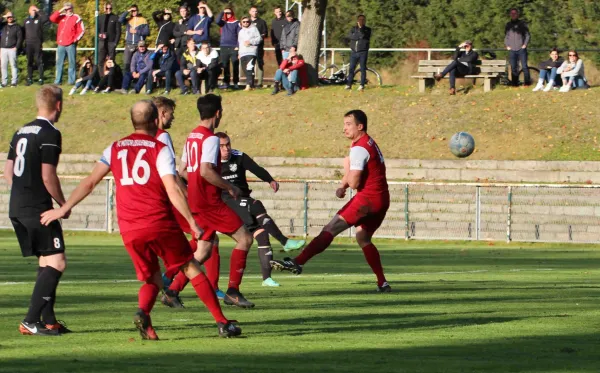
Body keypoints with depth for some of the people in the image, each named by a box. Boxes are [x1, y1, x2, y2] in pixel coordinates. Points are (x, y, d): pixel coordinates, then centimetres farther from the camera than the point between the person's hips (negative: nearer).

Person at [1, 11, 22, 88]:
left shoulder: (17, 27, 3)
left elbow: (20, 38, -3)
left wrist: (16, 47, -11)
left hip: (12, 49, -4)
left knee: (13, 65, -4)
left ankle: (14, 81, -3)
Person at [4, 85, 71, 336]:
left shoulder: (21, 132, 14)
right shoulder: (50, 134, -12)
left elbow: (8, 171, 18)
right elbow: (48, 176, -17)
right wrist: (64, 205, -5)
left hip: (16, 209, 9)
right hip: (38, 209, -9)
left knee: (45, 262, 16)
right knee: (56, 262, -8)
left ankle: (48, 320, 15)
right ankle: (31, 321, -15)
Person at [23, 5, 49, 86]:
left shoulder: (39, 19, 4)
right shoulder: (26, 20, 15)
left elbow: (47, 19, -17)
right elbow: (23, 32, 15)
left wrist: (39, 11, -12)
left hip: (37, 44, -3)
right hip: (28, 44, 3)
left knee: (39, 62, -4)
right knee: (29, 62, 5)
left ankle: (41, 79, -2)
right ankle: (29, 79, 9)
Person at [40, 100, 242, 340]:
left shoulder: (115, 148, 11)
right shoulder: (160, 149, -2)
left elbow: (90, 182, 7)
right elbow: (173, 190, -11)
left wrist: (64, 208, 10)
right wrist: (192, 223, -7)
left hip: (129, 230, 3)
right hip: (160, 223, -3)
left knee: (152, 279, 15)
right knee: (191, 269, 9)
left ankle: (143, 312, -17)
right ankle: (222, 323, 7)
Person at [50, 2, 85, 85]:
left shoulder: (76, 18, 1)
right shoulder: (61, 16, 12)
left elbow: (81, 31, 0)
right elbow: (52, 19, -1)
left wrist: (76, 39, -9)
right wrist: (60, 11, -4)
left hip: (71, 44, -4)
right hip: (61, 44, 5)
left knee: (72, 63, -2)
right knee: (59, 63, 5)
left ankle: (72, 80, -1)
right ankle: (58, 81, 8)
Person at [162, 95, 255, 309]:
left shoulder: (192, 136, 14)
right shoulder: (210, 138, -14)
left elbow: (182, 171, 19)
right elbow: (206, 171, -25)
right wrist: (230, 187, -14)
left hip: (195, 202, 9)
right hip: (210, 202, -9)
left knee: (203, 252, 13)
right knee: (244, 239, -3)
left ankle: (172, 292, 4)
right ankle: (232, 292, -4)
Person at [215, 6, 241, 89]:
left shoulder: (237, 23, 4)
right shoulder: (223, 22, 10)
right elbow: (217, 21, -12)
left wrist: (238, 46, -8)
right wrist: (222, 12, -10)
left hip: (234, 47, -2)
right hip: (224, 47, 2)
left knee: (235, 66, -3)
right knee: (225, 66, 1)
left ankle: (236, 83, 1)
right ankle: (226, 83, 4)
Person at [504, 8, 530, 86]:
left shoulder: (522, 24, 6)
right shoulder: (508, 25, 15)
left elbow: (527, 35, 6)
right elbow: (506, 36, 22)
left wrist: (525, 45, -5)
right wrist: (507, 46, 8)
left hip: (521, 49, -3)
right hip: (512, 50, 3)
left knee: (524, 66, -8)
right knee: (513, 68, 0)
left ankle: (527, 83, -5)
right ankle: (515, 84, 2)